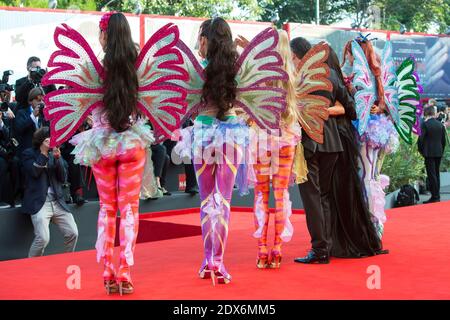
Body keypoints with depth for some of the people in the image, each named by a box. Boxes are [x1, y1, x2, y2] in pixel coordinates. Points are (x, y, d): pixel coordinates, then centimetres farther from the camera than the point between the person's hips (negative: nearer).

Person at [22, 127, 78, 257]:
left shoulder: (54, 154, 15)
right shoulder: (29, 153, 5)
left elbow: (62, 178, 7)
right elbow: (34, 172, -13)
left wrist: (57, 158, -6)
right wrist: (43, 152, -11)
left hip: (57, 202, 5)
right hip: (39, 202, -5)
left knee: (73, 233, -5)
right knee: (43, 238, -21)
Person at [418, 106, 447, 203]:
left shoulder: (425, 124, -12)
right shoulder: (440, 124, 6)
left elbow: (420, 139, -14)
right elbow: (444, 140, 9)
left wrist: (421, 151, 0)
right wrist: (441, 151, 18)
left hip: (429, 153, -6)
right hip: (439, 153, 6)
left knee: (431, 174, -4)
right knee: (437, 174, 14)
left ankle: (435, 197, -5)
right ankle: (437, 196, 18)